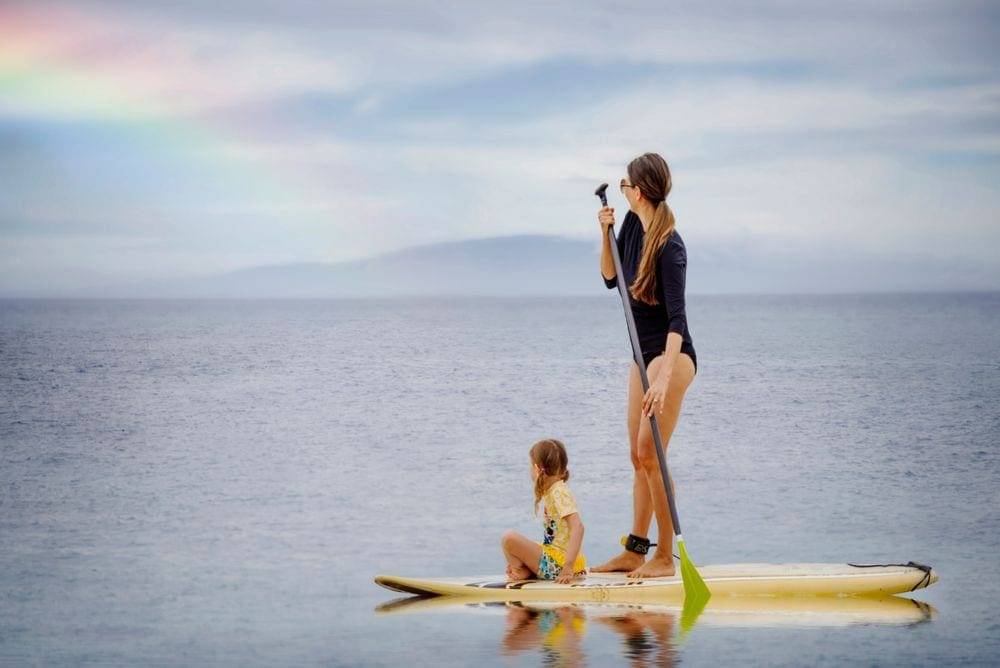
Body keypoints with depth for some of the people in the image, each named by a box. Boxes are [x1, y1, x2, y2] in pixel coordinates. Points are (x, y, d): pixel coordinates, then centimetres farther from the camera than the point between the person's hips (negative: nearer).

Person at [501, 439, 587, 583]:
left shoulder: (560, 493, -16)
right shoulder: (551, 491, 14)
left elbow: (577, 527, -28)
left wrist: (568, 566, -33)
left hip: (558, 564, -11)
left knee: (509, 538, -20)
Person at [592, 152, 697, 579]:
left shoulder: (669, 246, -21)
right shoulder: (634, 225, 4)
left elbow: (676, 317, -26)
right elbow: (611, 278, 18)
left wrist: (664, 378, -34)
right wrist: (606, 234, 2)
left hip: (670, 355, -9)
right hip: (643, 355, 9)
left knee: (650, 453, -11)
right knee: (638, 456, 11)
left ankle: (666, 557, -6)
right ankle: (635, 551, 16)